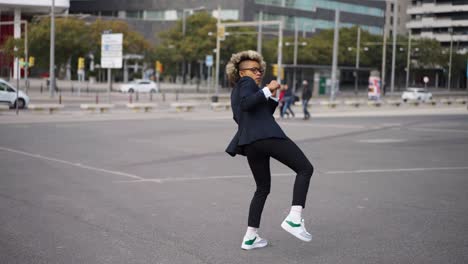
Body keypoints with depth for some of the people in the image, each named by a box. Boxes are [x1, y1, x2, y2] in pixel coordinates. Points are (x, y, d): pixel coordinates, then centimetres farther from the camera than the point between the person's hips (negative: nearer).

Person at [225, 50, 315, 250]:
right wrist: (267, 90, -12)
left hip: (249, 143, 9)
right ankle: (294, 219, -22)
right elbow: (247, 103, -15)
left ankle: (250, 237, 14)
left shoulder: (235, 93, 33)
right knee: (305, 168, -7)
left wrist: (272, 98, 25)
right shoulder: (246, 82, 7)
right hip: (267, 136, -9)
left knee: (263, 188, 19)